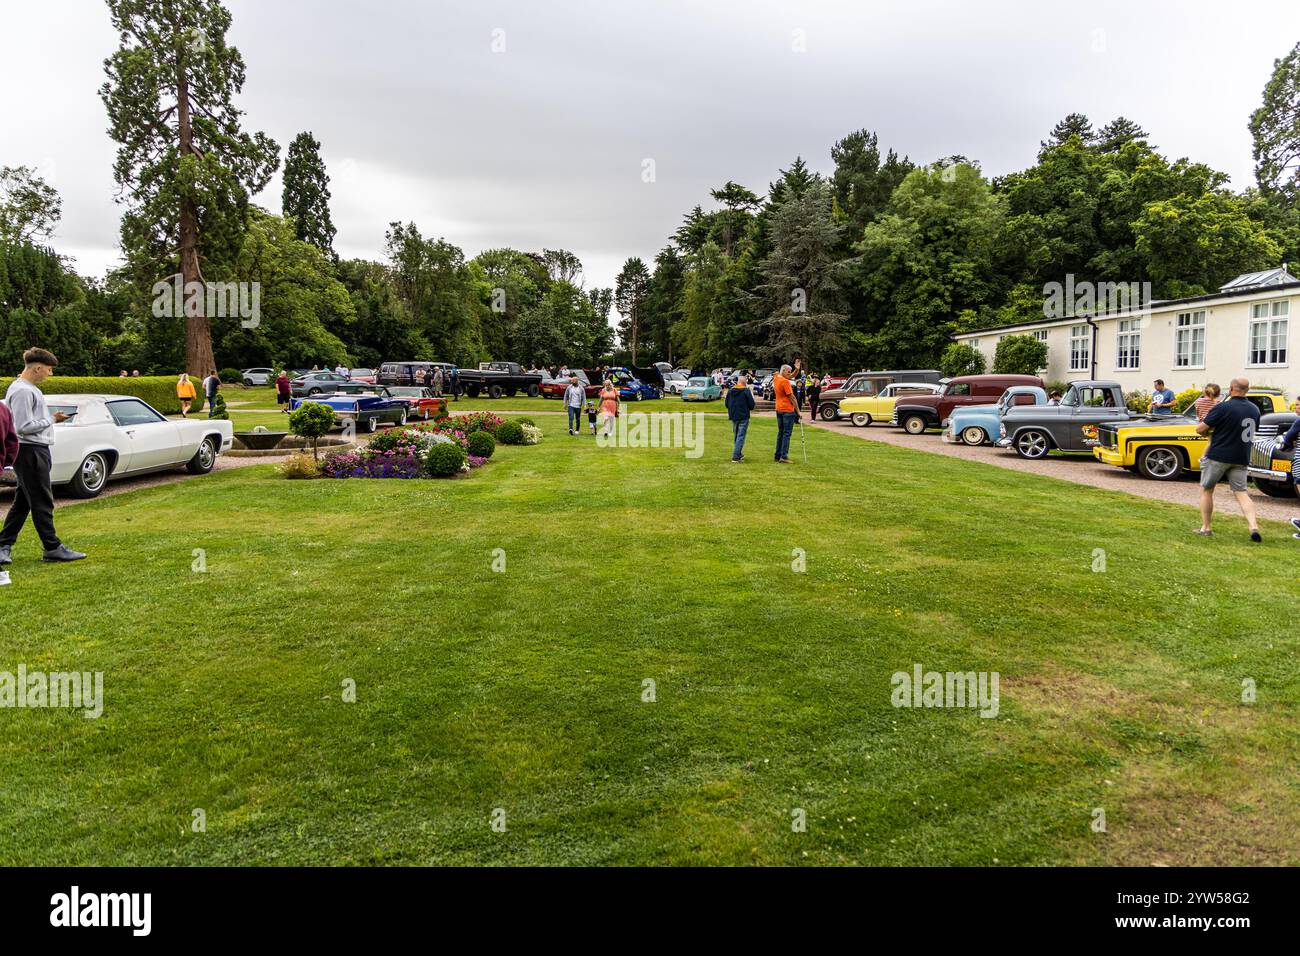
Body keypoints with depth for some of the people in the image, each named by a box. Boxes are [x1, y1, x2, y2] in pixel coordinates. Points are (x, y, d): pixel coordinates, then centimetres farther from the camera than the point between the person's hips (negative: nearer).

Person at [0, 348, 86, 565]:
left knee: (23, 501, 14)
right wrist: (52, 420, -11)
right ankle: (52, 548, 0)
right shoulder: (21, 391, -16)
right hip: (30, 451, -10)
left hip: (36, 451, 10)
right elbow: (24, 427, -20)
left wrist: (51, 417, 5)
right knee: (42, 502, -5)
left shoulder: (29, 389, 16)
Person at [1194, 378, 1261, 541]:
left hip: (1218, 456, -5)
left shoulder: (1223, 408, -14)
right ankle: (1254, 526, -11)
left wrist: (1208, 432, 10)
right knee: (1241, 493, 7)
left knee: (1206, 490, 10)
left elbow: (1199, 429, -13)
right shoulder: (1254, 409, 7)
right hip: (1241, 458, 5)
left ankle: (1205, 528, 13)